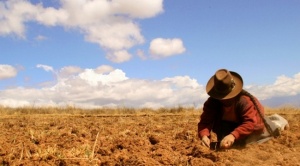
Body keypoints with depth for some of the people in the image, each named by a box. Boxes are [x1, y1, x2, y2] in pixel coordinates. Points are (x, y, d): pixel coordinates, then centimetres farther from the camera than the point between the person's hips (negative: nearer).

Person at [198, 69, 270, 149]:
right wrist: (204, 135, -54)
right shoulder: (212, 102, -25)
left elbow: (251, 122, -44)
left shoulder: (244, 101, -37)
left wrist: (233, 135, -60)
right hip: (232, 125, 3)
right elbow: (205, 120, -32)